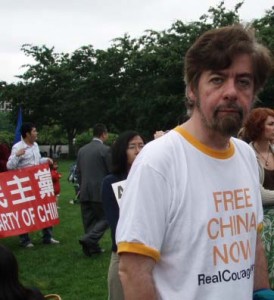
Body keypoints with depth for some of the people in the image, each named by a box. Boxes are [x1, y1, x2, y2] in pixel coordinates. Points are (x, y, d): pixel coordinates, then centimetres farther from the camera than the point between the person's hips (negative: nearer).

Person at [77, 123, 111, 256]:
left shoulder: (82, 150, 9)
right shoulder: (105, 149, -9)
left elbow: (78, 172, 13)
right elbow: (111, 170, -7)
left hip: (85, 191, 6)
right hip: (100, 191, -6)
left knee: (89, 220, 12)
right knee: (104, 218, 3)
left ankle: (92, 246, 14)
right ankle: (88, 239, -13)